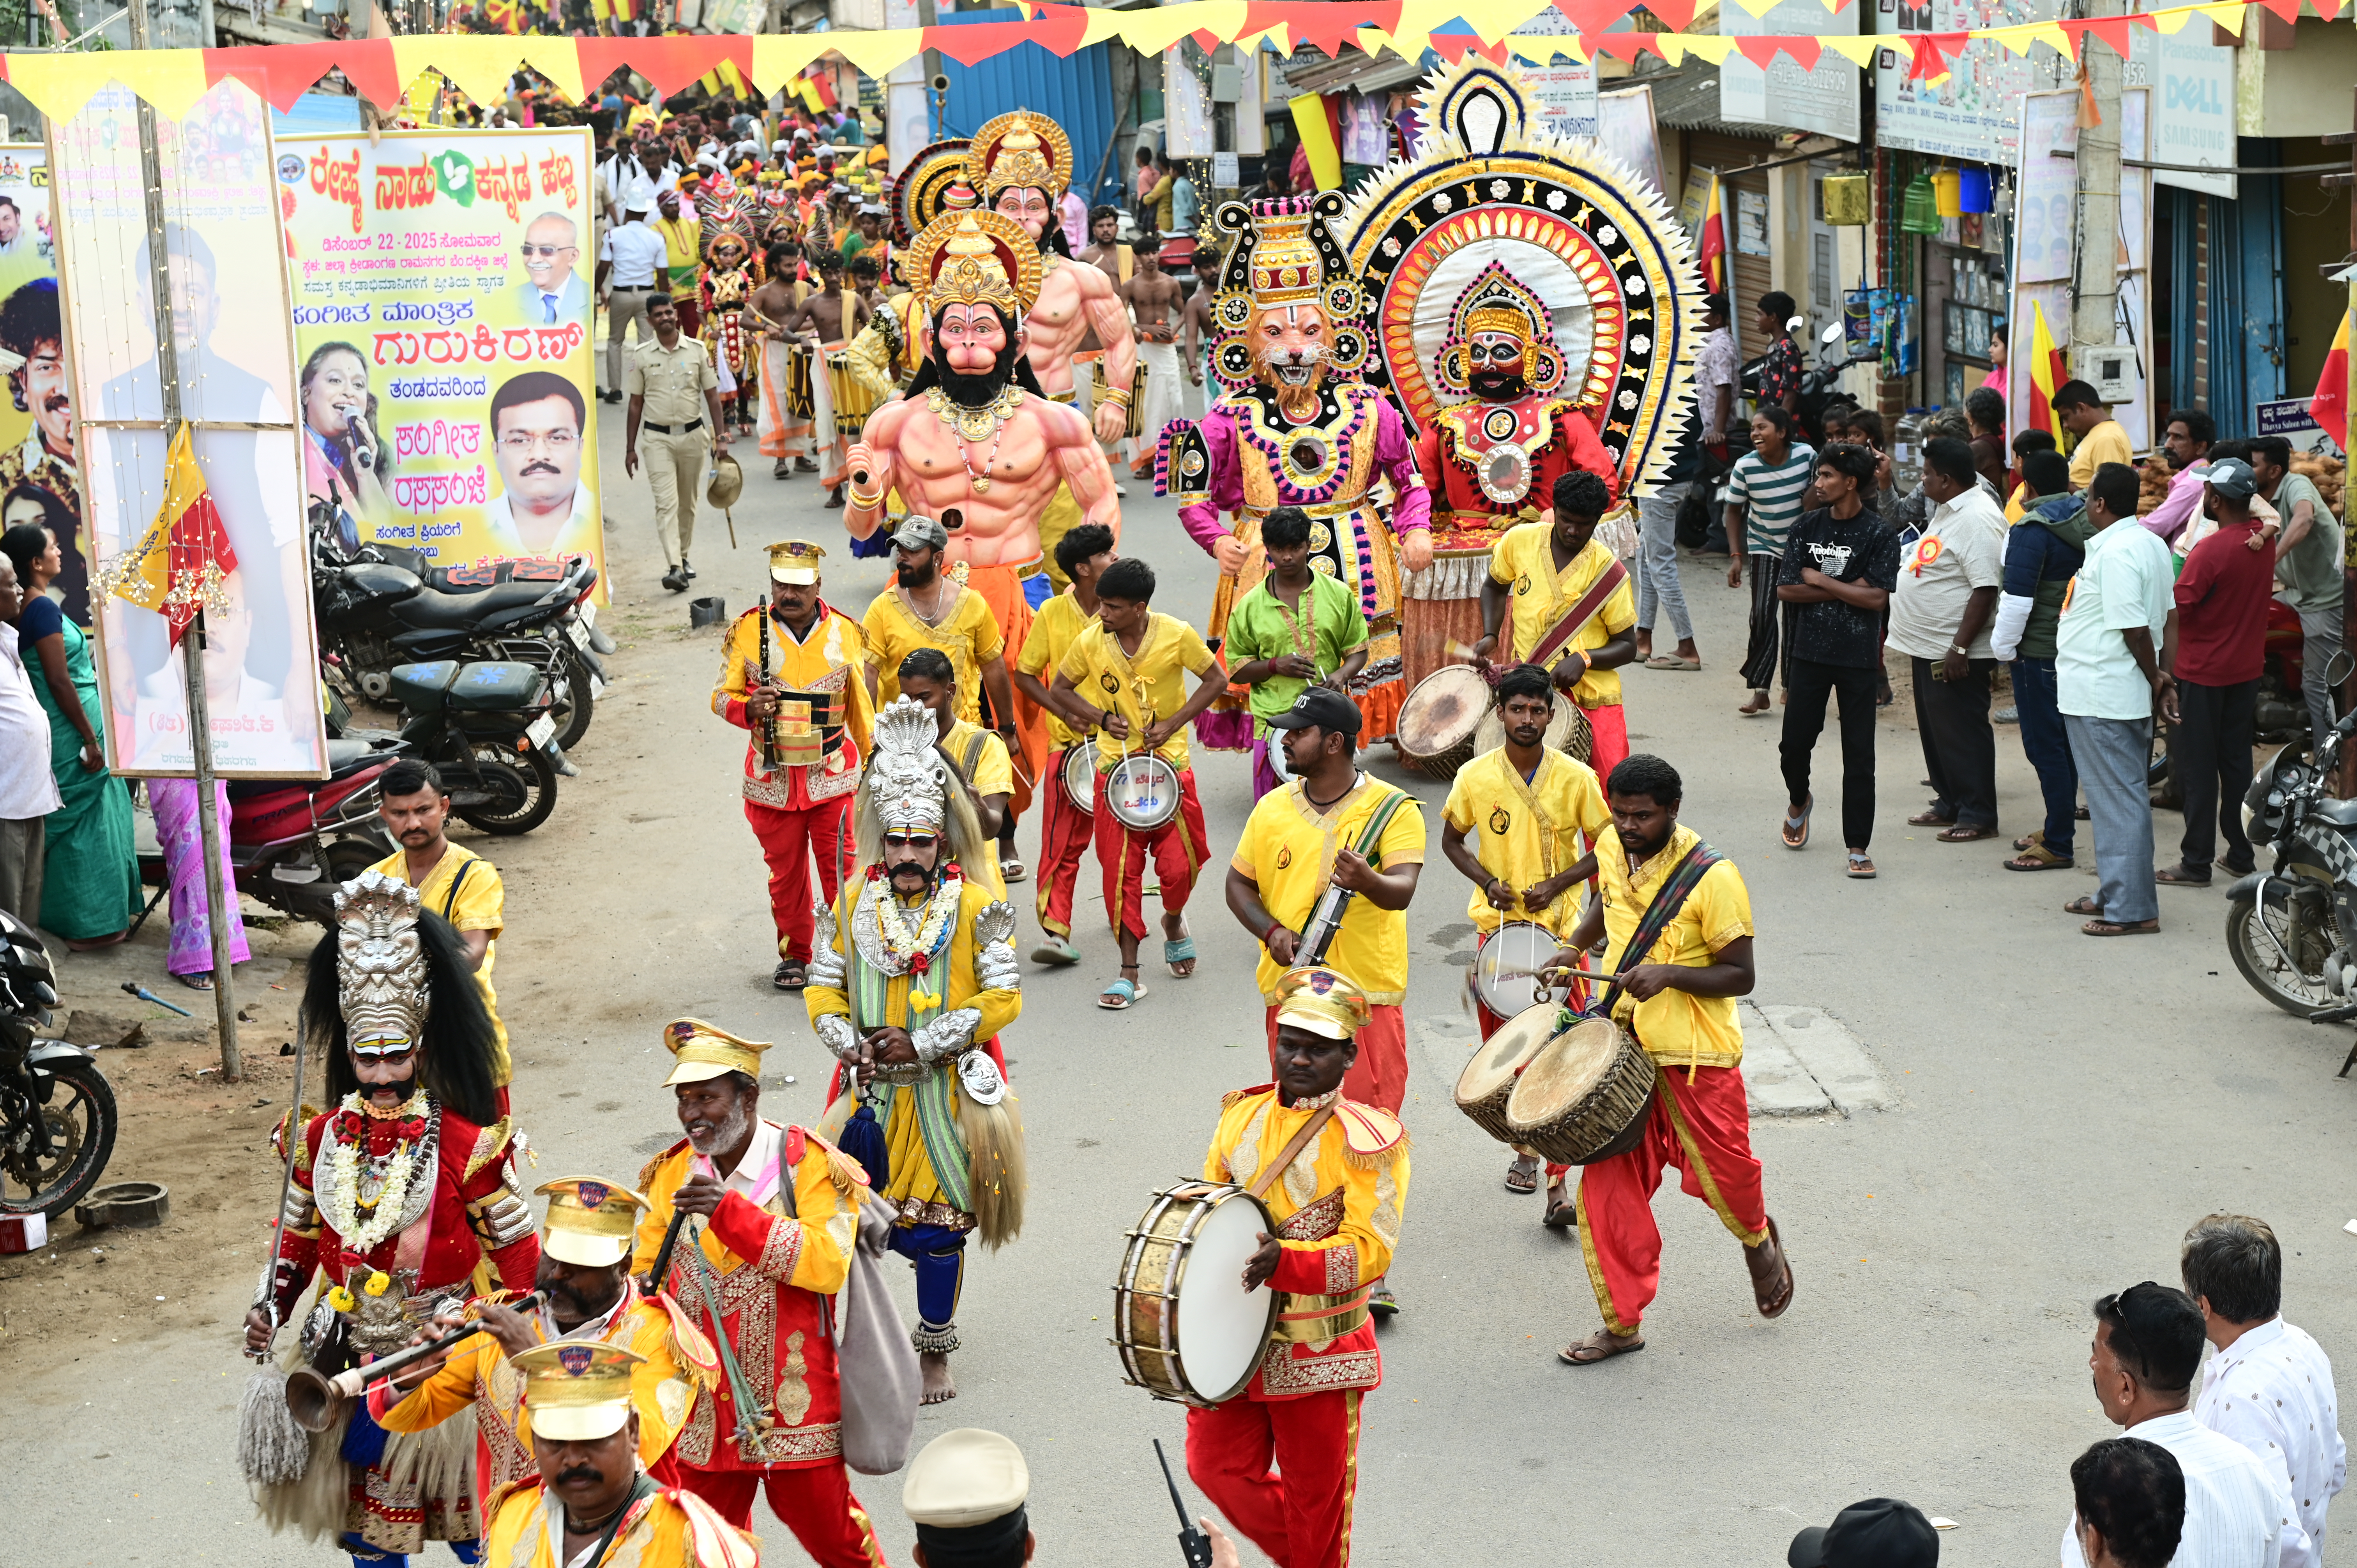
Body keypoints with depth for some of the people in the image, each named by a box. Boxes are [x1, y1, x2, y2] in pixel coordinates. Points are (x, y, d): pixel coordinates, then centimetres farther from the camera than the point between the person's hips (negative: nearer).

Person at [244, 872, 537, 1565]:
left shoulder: (464, 1144, -13)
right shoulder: (321, 1139, 0)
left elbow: (515, 1248, -8)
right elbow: (298, 1236, 11)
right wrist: (270, 1308, 0)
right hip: (351, 1352, 4)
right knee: (366, 1507, 13)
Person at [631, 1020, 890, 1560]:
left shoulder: (809, 1166, -10)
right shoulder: (671, 1174, 5)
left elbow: (828, 1264, -23)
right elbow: (645, 1275, 11)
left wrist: (731, 1213, -28)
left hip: (795, 1409, -4)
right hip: (703, 1409, 4)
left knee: (828, 1530, 5)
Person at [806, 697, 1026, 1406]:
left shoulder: (975, 907, -8)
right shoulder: (853, 901, 1)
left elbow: (1003, 998, -10)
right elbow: (823, 987, 6)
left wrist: (923, 1045, -15)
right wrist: (849, 1044, -12)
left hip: (947, 1088, -3)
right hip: (873, 1085, 3)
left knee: (938, 1224, 5)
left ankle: (934, 1352, 20)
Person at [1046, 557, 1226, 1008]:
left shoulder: (1176, 635, -12)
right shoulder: (1089, 642, -8)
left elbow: (1216, 679, -1)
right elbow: (1060, 689, 7)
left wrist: (1174, 723, -11)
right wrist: (1102, 717, -10)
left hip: (1169, 763, -1)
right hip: (1116, 766, 1)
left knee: (1179, 865, -1)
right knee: (1120, 869, -2)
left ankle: (1173, 922, 35)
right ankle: (1129, 973, 5)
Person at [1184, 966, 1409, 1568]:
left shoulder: (1366, 1140, -14)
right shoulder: (1241, 1116, 3)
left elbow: (1370, 1248, -22)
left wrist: (1286, 1262, -35)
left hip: (1318, 1348, -5)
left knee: (1317, 1495, 8)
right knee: (1216, 1467, 12)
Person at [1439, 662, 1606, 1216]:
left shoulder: (1576, 777, -5)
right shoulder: (1475, 776, -3)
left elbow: (1605, 848, 3)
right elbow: (1451, 841, 11)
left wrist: (1556, 884, -10)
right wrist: (1488, 882, -6)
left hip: (1561, 928, -2)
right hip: (1499, 924, 2)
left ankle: (1558, 1185, -11)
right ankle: (1525, 1147, 35)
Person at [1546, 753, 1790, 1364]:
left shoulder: (1712, 878, -17)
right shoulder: (1613, 853, 2)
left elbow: (1740, 976, -14)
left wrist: (1668, 975, -28)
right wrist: (1575, 947, 10)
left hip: (1695, 1054, -5)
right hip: (1620, 1044, 5)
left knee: (1721, 1175, 5)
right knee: (1609, 1183, 1)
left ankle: (1758, 1241, 42)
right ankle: (1622, 1322, 10)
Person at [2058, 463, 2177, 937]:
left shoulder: (2115, 552, -20)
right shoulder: (2151, 545, 11)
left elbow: (2134, 631, -21)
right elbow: (2169, 619, 11)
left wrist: (2155, 680, -7)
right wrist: (2167, 677, 7)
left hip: (2101, 699, -10)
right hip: (2127, 697, 10)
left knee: (2119, 802, -4)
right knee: (2121, 798, 17)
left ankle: (2131, 909, 0)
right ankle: (2116, 894, 27)